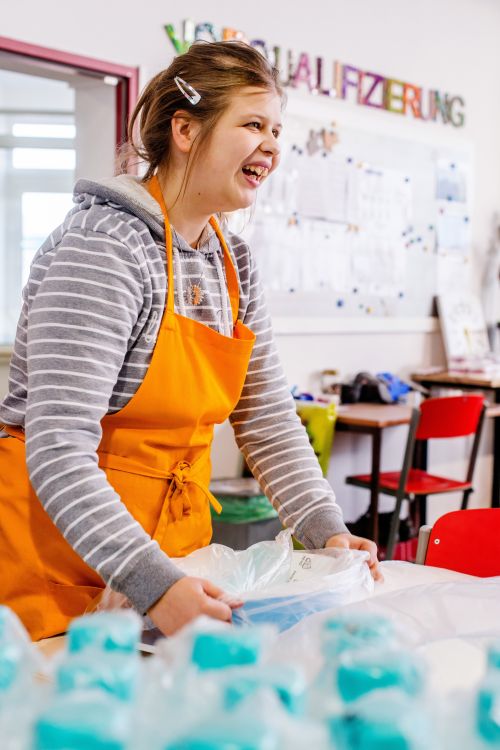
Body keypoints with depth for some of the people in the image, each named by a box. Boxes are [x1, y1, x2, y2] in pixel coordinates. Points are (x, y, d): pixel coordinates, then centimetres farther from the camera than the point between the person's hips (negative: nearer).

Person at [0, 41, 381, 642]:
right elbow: (58, 450, -27)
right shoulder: (105, 245, -20)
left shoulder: (233, 262, 5)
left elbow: (267, 419, 7)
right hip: (64, 554, -7)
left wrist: (326, 530, -4)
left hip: (176, 539, 7)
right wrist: (152, 584, -34)